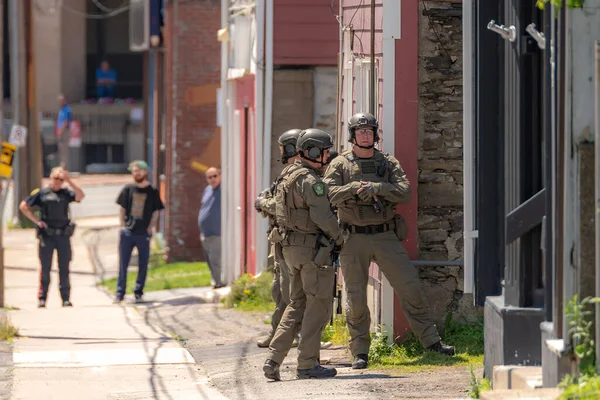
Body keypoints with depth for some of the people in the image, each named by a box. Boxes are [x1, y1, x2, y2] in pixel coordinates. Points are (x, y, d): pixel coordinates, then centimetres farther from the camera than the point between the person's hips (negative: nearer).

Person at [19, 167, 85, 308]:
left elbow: (80, 196, -9)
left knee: (64, 268, 4)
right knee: (45, 268, 0)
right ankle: (42, 298, 4)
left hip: (63, 236, 2)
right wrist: (36, 221, -4)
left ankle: (66, 298, 8)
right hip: (47, 236, -2)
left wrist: (69, 181, -14)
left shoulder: (66, 193, 8)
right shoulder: (41, 193, 3)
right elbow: (23, 206, 3)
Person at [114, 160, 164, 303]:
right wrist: (123, 226, 1)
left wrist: (149, 229, -2)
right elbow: (122, 209, 9)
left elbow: (156, 212, 5)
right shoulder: (128, 189, 5)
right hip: (127, 232, 1)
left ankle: (138, 293, 13)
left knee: (143, 265, 4)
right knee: (123, 264, 0)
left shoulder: (153, 192, 2)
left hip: (144, 234, -1)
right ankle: (120, 293, 4)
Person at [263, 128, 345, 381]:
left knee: (297, 305, 14)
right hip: (314, 248, -9)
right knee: (318, 306, 0)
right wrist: (339, 239, -3)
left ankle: (273, 361, 6)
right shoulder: (311, 181, -16)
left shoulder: (287, 176, 13)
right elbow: (323, 217, -20)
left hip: (291, 247, 9)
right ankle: (308, 365, 2)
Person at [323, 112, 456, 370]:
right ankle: (360, 353, 10)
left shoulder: (389, 164, 7)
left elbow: (404, 192, -7)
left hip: (385, 237, 1)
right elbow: (328, 193, -13)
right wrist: (356, 188, -25)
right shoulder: (340, 165, 3)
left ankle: (431, 341, 7)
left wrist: (377, 187, -21)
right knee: (355, 298, 0)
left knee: (410, 287, -2)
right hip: (354, 239, -1)